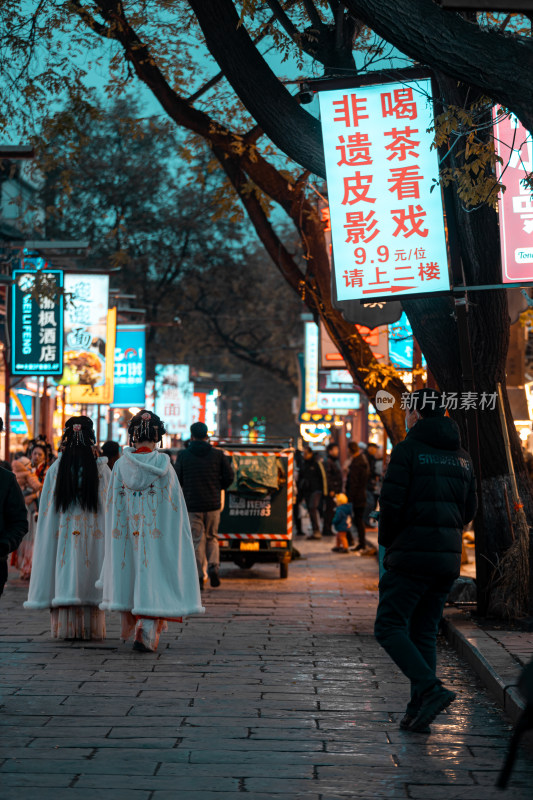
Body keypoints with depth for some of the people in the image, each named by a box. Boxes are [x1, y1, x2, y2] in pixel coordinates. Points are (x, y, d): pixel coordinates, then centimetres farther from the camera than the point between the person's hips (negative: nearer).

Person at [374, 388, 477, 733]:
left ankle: (431, 689, -18)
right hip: (449, 556, 7)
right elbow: (469, 509, 15)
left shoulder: (408, 450, -8)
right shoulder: (462, 456, 13)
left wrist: (388, 543, 2)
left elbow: (391, 503, -13)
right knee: (425, 632, 13)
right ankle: (419, 712, 9)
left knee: (389, 628, -1)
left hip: (412, 553, -7)